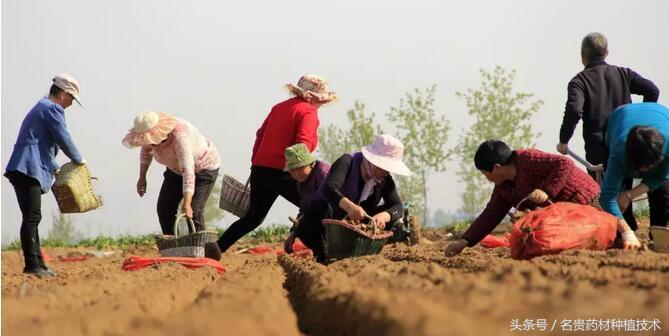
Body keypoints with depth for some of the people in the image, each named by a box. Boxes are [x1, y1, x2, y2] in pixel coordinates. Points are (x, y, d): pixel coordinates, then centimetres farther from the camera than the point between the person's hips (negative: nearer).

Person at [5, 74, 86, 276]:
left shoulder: (40, 107, 27)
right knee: (32, 217, -14)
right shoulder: (53, 109, -5)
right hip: (29, 170, -11)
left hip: (23, 170, 11)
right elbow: (63, 139, -9)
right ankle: (32, 265, -18)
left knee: (32, 218, 11)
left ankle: (37, 264, 15)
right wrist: (78, 160, 7)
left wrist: (55, 169, 34)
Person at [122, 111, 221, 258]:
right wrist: (142, 177, 7)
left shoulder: (179, 136, -40)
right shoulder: (150, 133, -19)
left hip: (203, 167, -8)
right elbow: (146, 150, 7)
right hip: (176, 168, 8)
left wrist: (187, 204, -54)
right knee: (164, 209, 0)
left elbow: (188, 172, -47)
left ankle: (208, 254, -10)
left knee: (193, 213, -20)